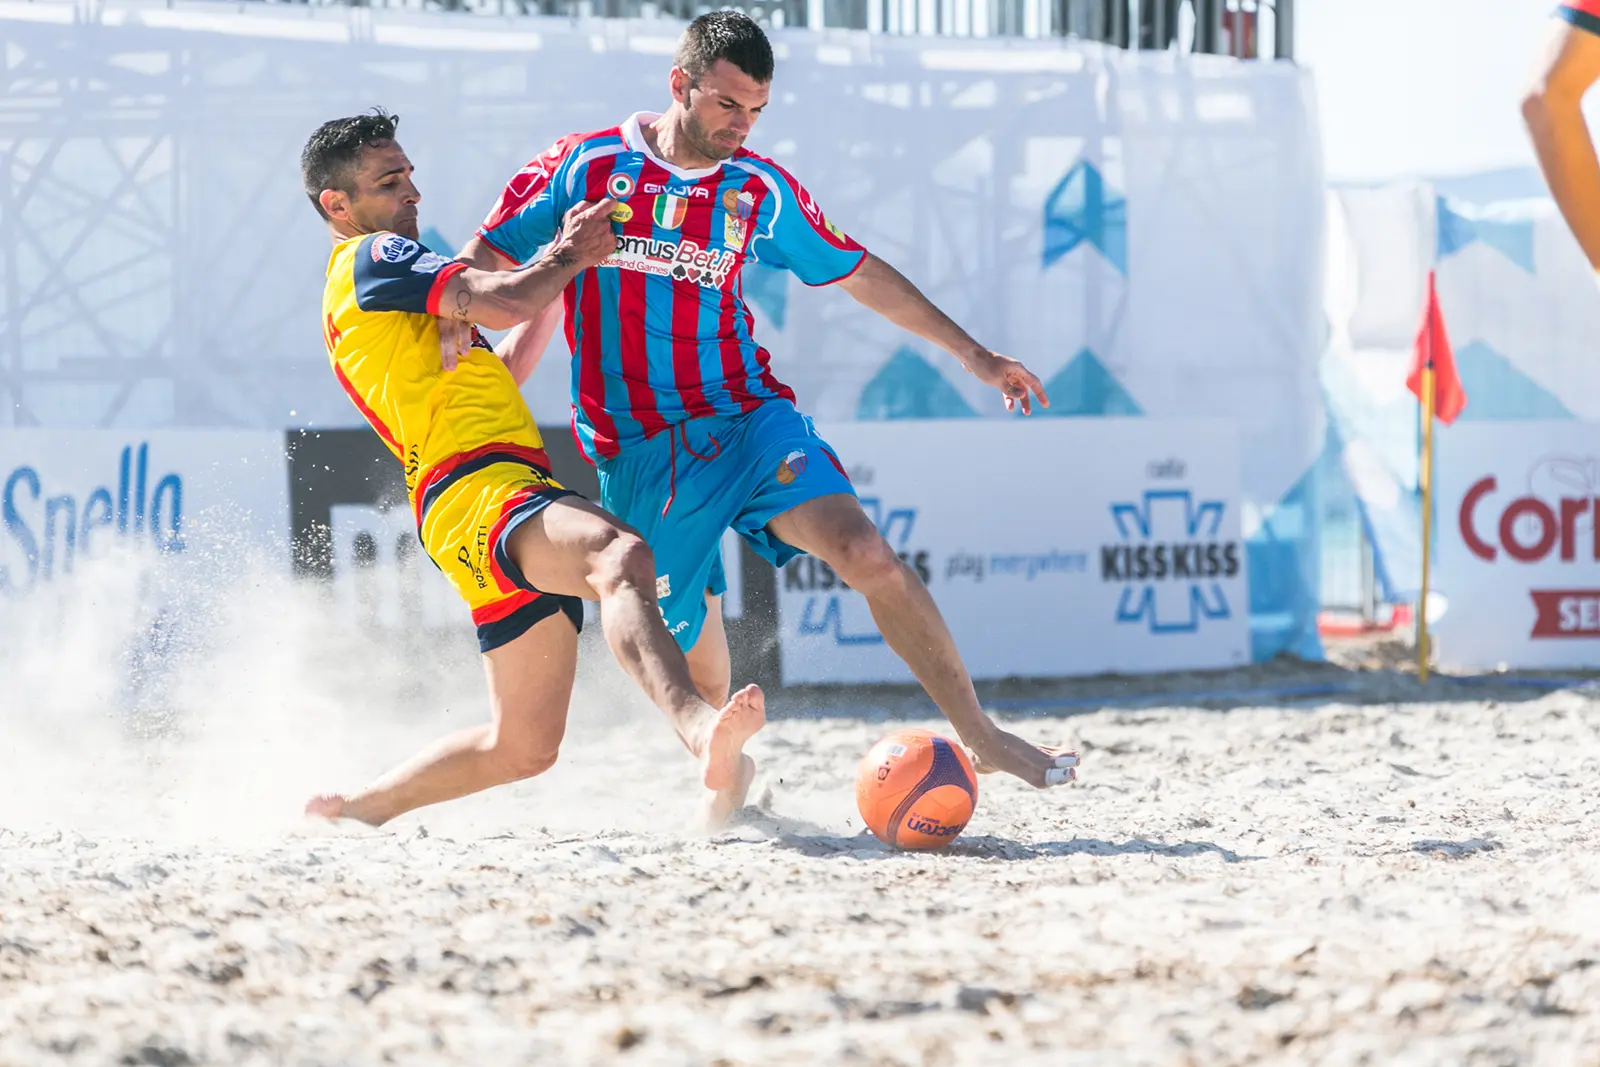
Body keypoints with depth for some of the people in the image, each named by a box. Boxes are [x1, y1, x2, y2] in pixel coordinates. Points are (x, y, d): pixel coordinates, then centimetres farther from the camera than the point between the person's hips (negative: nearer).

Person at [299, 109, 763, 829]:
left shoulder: (353, 299, 30)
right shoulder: (373, 258, 0)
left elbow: (501, 374, 34)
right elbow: (501, 305, -14)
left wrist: (562, 262, 28)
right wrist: (570, 258, 5)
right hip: (478, 492, -10)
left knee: (522, 747, 13)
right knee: (622, 558, -39)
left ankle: (351, 809, 24)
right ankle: (701, 729, -66)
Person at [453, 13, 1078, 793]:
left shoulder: (758, 190, 5)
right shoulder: (587, 167, -2)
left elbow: (859, 272, 16)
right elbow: (483, 260, 5)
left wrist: (973, 356, 16)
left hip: (746, 417, 1)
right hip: (637, 454, -1)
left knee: (868, 557, -22)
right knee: (697, 660, 2)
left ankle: (980, 737, -16)